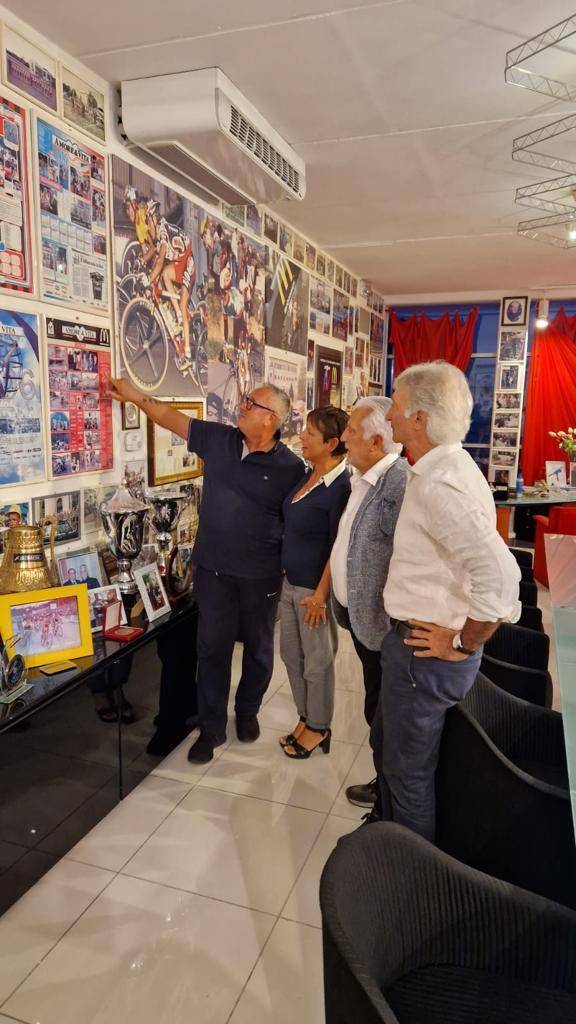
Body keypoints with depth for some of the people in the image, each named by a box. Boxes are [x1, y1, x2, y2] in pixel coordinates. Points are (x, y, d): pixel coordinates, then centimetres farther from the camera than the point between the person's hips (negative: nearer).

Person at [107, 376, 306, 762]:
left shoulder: (291, 467, -10)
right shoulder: (218, 439, -1)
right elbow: (174, 418, 6)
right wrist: (135, 395, 1)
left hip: (261, 575, -2)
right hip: (213, 569, 3)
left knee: (258, 648, 16)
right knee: (213, 648, 10)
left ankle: (248, 712, 40)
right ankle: (212, 728, 25)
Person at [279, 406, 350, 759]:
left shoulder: (341, 486, -22)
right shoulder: (307, 475, 5)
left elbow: (338, 546, -20)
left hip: (314, 588, -8)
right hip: (290, 583, 9)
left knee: (317, 661, 9)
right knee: (291, 654, 19)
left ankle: (318, 729, 29)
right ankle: (306, 718, 38)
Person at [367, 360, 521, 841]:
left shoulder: (439, 486, -27)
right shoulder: (445, 467, 6)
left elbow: (500, 577, -36)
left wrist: (462, 646, -22)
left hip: (425, 652, -10)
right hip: (409, 638, 10)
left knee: (409, 769, 11)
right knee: (385, 744, 27)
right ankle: (386, 825, 51)